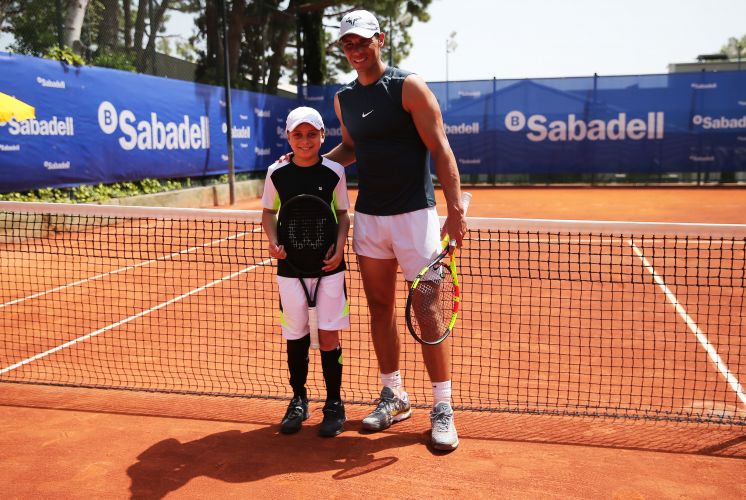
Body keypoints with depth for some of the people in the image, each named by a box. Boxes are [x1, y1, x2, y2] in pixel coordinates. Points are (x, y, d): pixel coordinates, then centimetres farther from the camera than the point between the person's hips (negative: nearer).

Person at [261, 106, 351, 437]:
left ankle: (334, 404, 17)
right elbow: (269, 212, 10)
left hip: (327, 265, -1)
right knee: (296, 337, 9)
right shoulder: (277, 173, 0)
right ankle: (298, 400, 27)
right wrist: (274, 242, -7)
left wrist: (339, 249, -11)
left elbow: (343, 214, 4)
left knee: (329, 337, 1)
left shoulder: (334, 172, -3)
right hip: (291, 265, 1)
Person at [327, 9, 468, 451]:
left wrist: (455, 207, -20)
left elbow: (441, 149, -11)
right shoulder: (344, 99, 10)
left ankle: (443, 408, 7)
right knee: (380, 306, 10)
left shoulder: (408, 87, -7)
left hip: (414, 214, -6)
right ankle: (394, 396, 24)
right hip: (368, 216, 6)